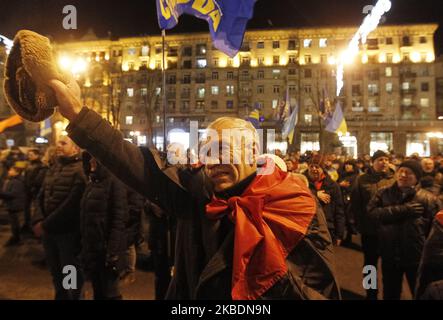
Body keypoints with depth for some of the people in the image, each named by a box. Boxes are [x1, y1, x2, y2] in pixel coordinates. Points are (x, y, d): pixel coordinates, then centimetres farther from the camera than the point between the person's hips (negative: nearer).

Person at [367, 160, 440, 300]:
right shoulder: (383, 194, 1)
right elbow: (372, 212, -15)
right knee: (390, 294, 20)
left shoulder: (428, 198, -5)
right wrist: (402, 210, -21)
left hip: (417, 257, -1)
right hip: (390, 255, 2)